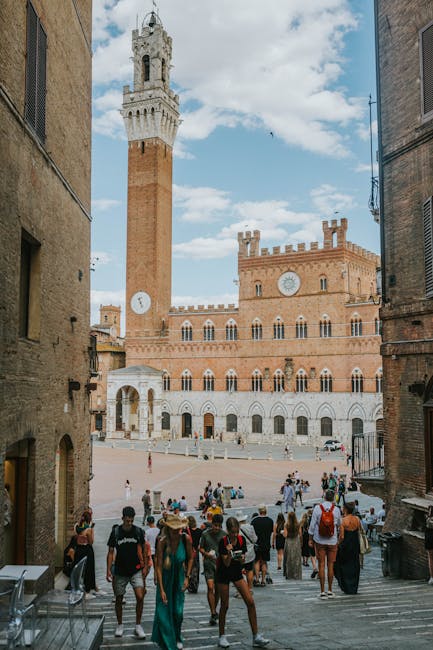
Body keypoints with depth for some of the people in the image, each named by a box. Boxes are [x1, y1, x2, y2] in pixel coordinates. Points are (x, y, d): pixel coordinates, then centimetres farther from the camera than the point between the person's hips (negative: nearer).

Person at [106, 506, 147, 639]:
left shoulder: (138, 531, -4)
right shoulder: (115, 532, -6)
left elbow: (143, 549, 7)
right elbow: (110, 552, -1)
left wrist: (145, 567, 3)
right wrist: (108, 570, -8)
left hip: (136, 570, 0)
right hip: (120, 572, 0)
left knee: (140, 597, -12)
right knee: (119, 599, 9)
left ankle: (138, 626, 4)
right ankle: (120, 625, 29)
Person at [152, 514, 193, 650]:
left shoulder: (186, 539, -18)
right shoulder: (162, 542, -25)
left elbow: (190, 558, 0)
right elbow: (159, 566, -22)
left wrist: (187, 577, -5)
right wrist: (161, 589, -23)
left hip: (179, 578, 2)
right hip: (165, 578, -2)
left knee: (178, 611, 5)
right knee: (164, 610, -4)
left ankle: (177, 638, 32)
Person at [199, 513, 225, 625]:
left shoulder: (224, 535, -1)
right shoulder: (205, 534, -3)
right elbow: (200, 548, 5)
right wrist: (206, 554, -13)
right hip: (208, 564, -2)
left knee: (218, 589, 10)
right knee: (210, 587, -13)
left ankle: (214, 610, 31)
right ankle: (213, 614, -10)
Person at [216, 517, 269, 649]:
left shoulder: (242, 539, -8)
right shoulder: (223, 542, -20)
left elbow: (242, 561, -1)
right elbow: (226, 563, -19)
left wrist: (242, 559, -23)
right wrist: (229, 552, -37)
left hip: (237, 573, 4)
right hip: (223, 574, -4)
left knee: (250, 602, -8)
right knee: (224, 605, 2)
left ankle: (256, 637, -3)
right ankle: (222, 636, 21)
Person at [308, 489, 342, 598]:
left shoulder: (317, 508, -6)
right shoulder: (336, 509, -4)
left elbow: (312, 524, -5)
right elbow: (339, 524, 9)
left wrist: (310, 539, 3)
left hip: (319, 541, -1)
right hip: (332, 541, 1)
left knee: (321, 565, 2)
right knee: (330, 566, 8)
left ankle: (322, 591, 3)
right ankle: (330, 590, 13)